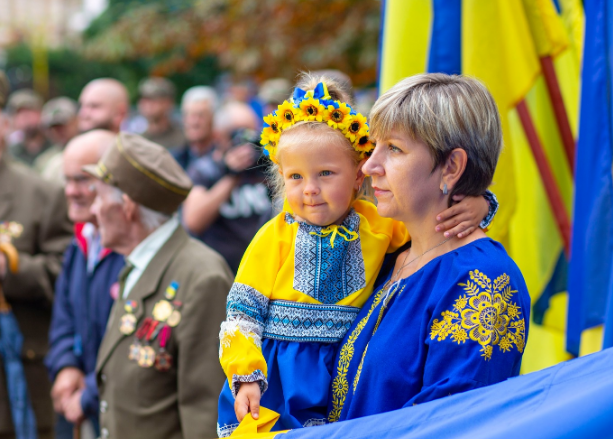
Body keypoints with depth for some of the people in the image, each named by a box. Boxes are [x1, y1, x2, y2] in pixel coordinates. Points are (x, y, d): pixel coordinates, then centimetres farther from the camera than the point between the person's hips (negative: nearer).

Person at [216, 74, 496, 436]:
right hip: (272, 378, -1)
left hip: (340, 378, 1)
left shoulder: (376, 225, 2)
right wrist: (246, 377, -13)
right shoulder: (275, 237, -3)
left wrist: (473, 205, -17)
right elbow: (242, 314, -2)